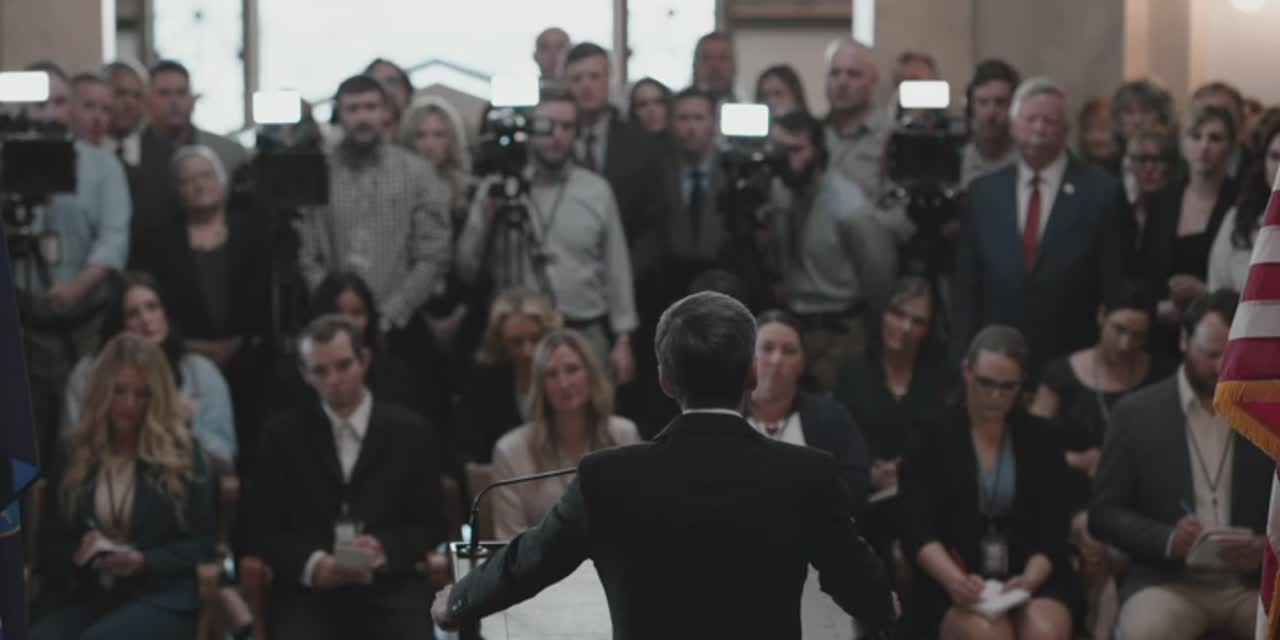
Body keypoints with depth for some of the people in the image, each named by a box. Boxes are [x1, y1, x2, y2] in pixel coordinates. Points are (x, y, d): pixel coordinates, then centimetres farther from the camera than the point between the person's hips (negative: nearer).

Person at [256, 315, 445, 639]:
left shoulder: (411, 433, 10)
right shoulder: (283, 435, 11)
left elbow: (431, 524, 9)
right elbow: (268, 527, 7)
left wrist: (386, 548, -13)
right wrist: (312, 564, -14)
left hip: (389, 589, 0)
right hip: (310, 590, 0)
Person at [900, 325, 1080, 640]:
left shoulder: (1040, 440, 11)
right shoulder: (931, 439, 5)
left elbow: (1052, 528, 3)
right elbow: (917, 530, -5)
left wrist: (1029, 579, -18)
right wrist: (954, 579, -25)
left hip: (1032, 578, 2)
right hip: (953, 586, -2)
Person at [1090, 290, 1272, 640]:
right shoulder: (1137, 412, 3)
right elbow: (1103, 514, 2)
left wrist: (1268, 548, -13)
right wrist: (1169, 540, -16)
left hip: (1253, 581, 2)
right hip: (1168, 580, -2)